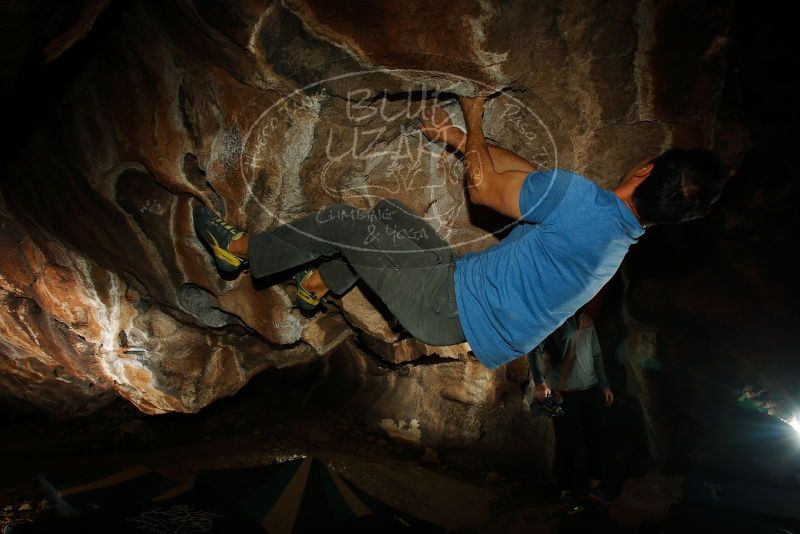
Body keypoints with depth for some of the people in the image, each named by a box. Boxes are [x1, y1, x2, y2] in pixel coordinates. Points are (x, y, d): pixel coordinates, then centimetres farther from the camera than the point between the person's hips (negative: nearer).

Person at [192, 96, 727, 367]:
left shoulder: (583, 199, -24)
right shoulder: (620, 239, 6)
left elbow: (482, 187, -17)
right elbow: (528, 173, 11)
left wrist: (474, 120, 0)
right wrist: (457, 138, 13)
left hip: (446, 308, -8)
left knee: (342, 221, -6)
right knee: (387, 210, 17)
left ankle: (240, 249, 16)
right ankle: (318, 283, 30)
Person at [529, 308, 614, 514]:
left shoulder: (587, 321, 9)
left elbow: (596, 355, 17)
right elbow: (534, 350, -20)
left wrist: (604, 385, 15)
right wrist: (539, 382, -32)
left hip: (591, 389, 6)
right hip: (565, 393, -6)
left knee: (597, 439, 12)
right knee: (568, 444, 2)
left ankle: (595, 485, 30)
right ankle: (565, 493, 17)